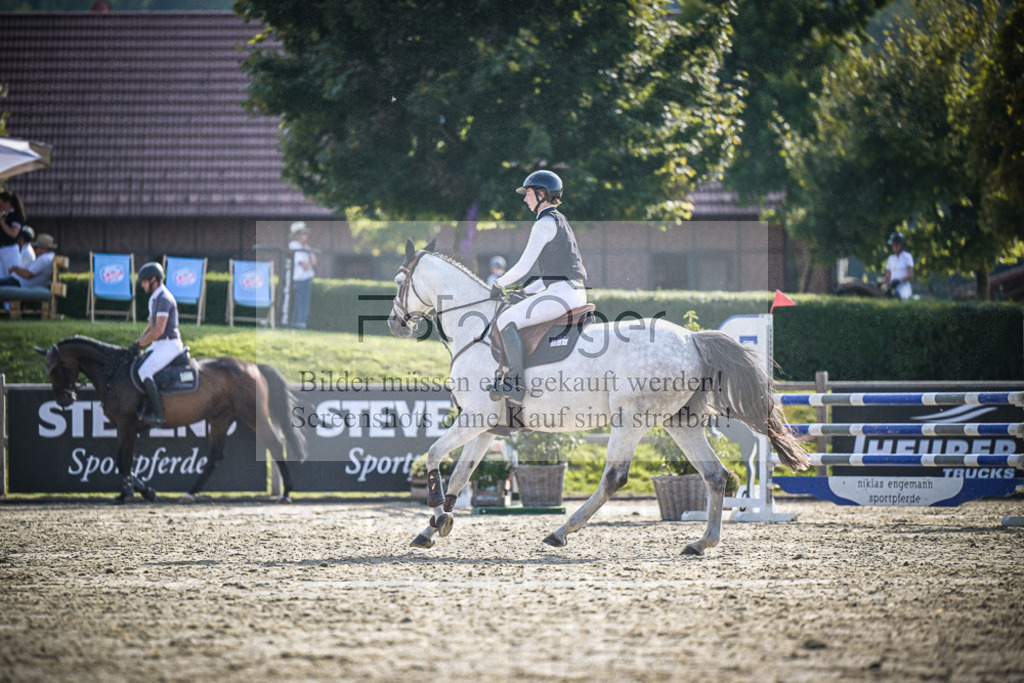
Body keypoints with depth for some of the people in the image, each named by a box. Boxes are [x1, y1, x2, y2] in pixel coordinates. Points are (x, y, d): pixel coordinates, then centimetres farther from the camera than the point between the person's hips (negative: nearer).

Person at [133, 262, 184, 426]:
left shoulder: (164, 299, -16)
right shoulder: (155, 298, 17)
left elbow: (158, 330, -22)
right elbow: (151, 326, 22)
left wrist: (140, 344, -13)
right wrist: (137, 343, 8)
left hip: (169, 345, -11)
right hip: (159, 345, 11)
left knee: (144, 372, -23)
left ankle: (157, 414, -25)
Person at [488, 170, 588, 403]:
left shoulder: (545, 223, -10)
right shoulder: (559, 221, 21)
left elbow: (524, 266, -12)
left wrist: (499, 284, 4)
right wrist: (526, 291, 22)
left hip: (563, 292, -11)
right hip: (574, 292, 11)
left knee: (506, 320, -11)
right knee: (512, 318, 23)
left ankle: (515, 384, -16)